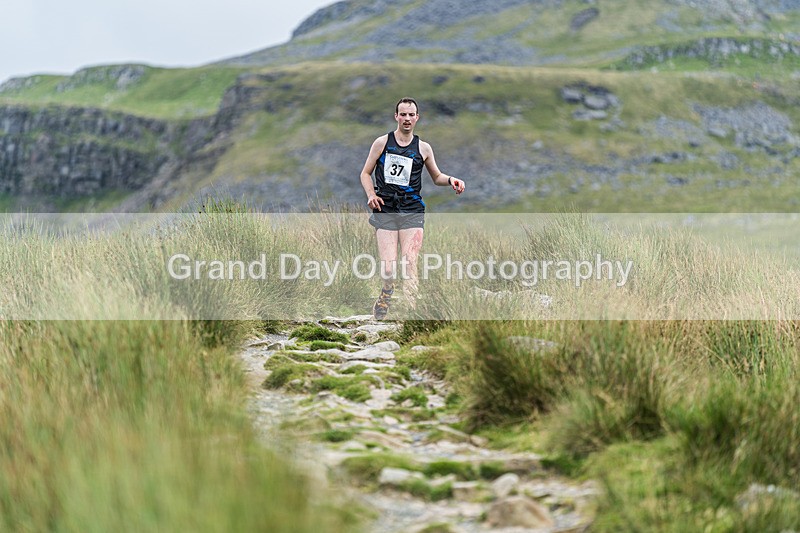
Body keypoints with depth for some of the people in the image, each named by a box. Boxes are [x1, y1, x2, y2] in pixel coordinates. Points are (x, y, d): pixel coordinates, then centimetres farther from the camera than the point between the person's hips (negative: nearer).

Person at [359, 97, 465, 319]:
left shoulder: (423, 148, 12)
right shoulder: (382, 142, 8)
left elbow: (436, 177, 23)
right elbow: (366, 173, 13)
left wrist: (450, 180, 1)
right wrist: (371, 194, -5)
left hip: (412, 211, 1)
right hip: (385, 210, -1)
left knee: (409, 264, -15)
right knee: (388, 269, -10)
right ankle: (386, 293, 22)